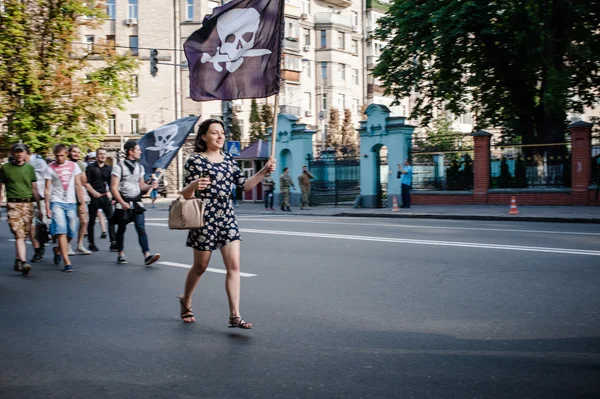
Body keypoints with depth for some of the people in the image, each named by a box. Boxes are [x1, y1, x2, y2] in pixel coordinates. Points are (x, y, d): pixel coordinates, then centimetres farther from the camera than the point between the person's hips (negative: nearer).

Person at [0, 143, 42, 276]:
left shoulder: (30, 168, 12)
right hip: (13, 204, -3)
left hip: (28, 204, 3)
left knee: (24, 235, 6)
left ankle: (18, 260, 22)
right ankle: (23, 262, -24)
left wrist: (39, 206, 13)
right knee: (19, 234, -15)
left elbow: (34, 189, 15)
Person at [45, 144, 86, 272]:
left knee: (71, 233, 5)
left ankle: (58, 250, 34)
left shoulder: (73, 166, 7)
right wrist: (47, 208, -5)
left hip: (71, 203, 3)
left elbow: (78, 186, 7)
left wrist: (82, 203, 2)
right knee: (61, 231, -13)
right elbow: (47, 189, 1)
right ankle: (67, 262, -12)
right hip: (57, 203, -3)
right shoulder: (50, 168, 1)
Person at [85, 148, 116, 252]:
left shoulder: (109, 168, 12)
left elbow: (111, 183, 12)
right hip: (94, 197, -3)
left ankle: (113, 242, -4)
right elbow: (86, 182, -4)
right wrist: (94, 192, -15)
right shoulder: (90, 168, 1)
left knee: (111, 218, -7)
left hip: (105, 196, 3)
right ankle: (91, 243, 14)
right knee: (92, 220, 5)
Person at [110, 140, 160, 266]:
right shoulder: (119, 167, -7)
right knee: (121, 229, 9)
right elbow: (114, 188, -10)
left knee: (141, 229, -8)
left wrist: (150, 186, -4)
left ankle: (147, 255, -17)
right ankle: (121, 254, 23)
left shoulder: (139, 167, 11)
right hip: (123, 204, -4)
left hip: (137, 203, 4)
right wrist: (122, 202, -22)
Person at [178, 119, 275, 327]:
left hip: (227, 217, 5)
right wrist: (194, 185, -32)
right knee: (200, 266, 10)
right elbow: (186, 194, -9)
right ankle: (186, 301, 37)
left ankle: (235, 315, -2)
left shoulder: (228, 159, 9)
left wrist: (264, 171, -5)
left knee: (234, 265, -4)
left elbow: (245, 185, 8)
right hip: (205, 218, -5)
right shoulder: (195, 160, -7)